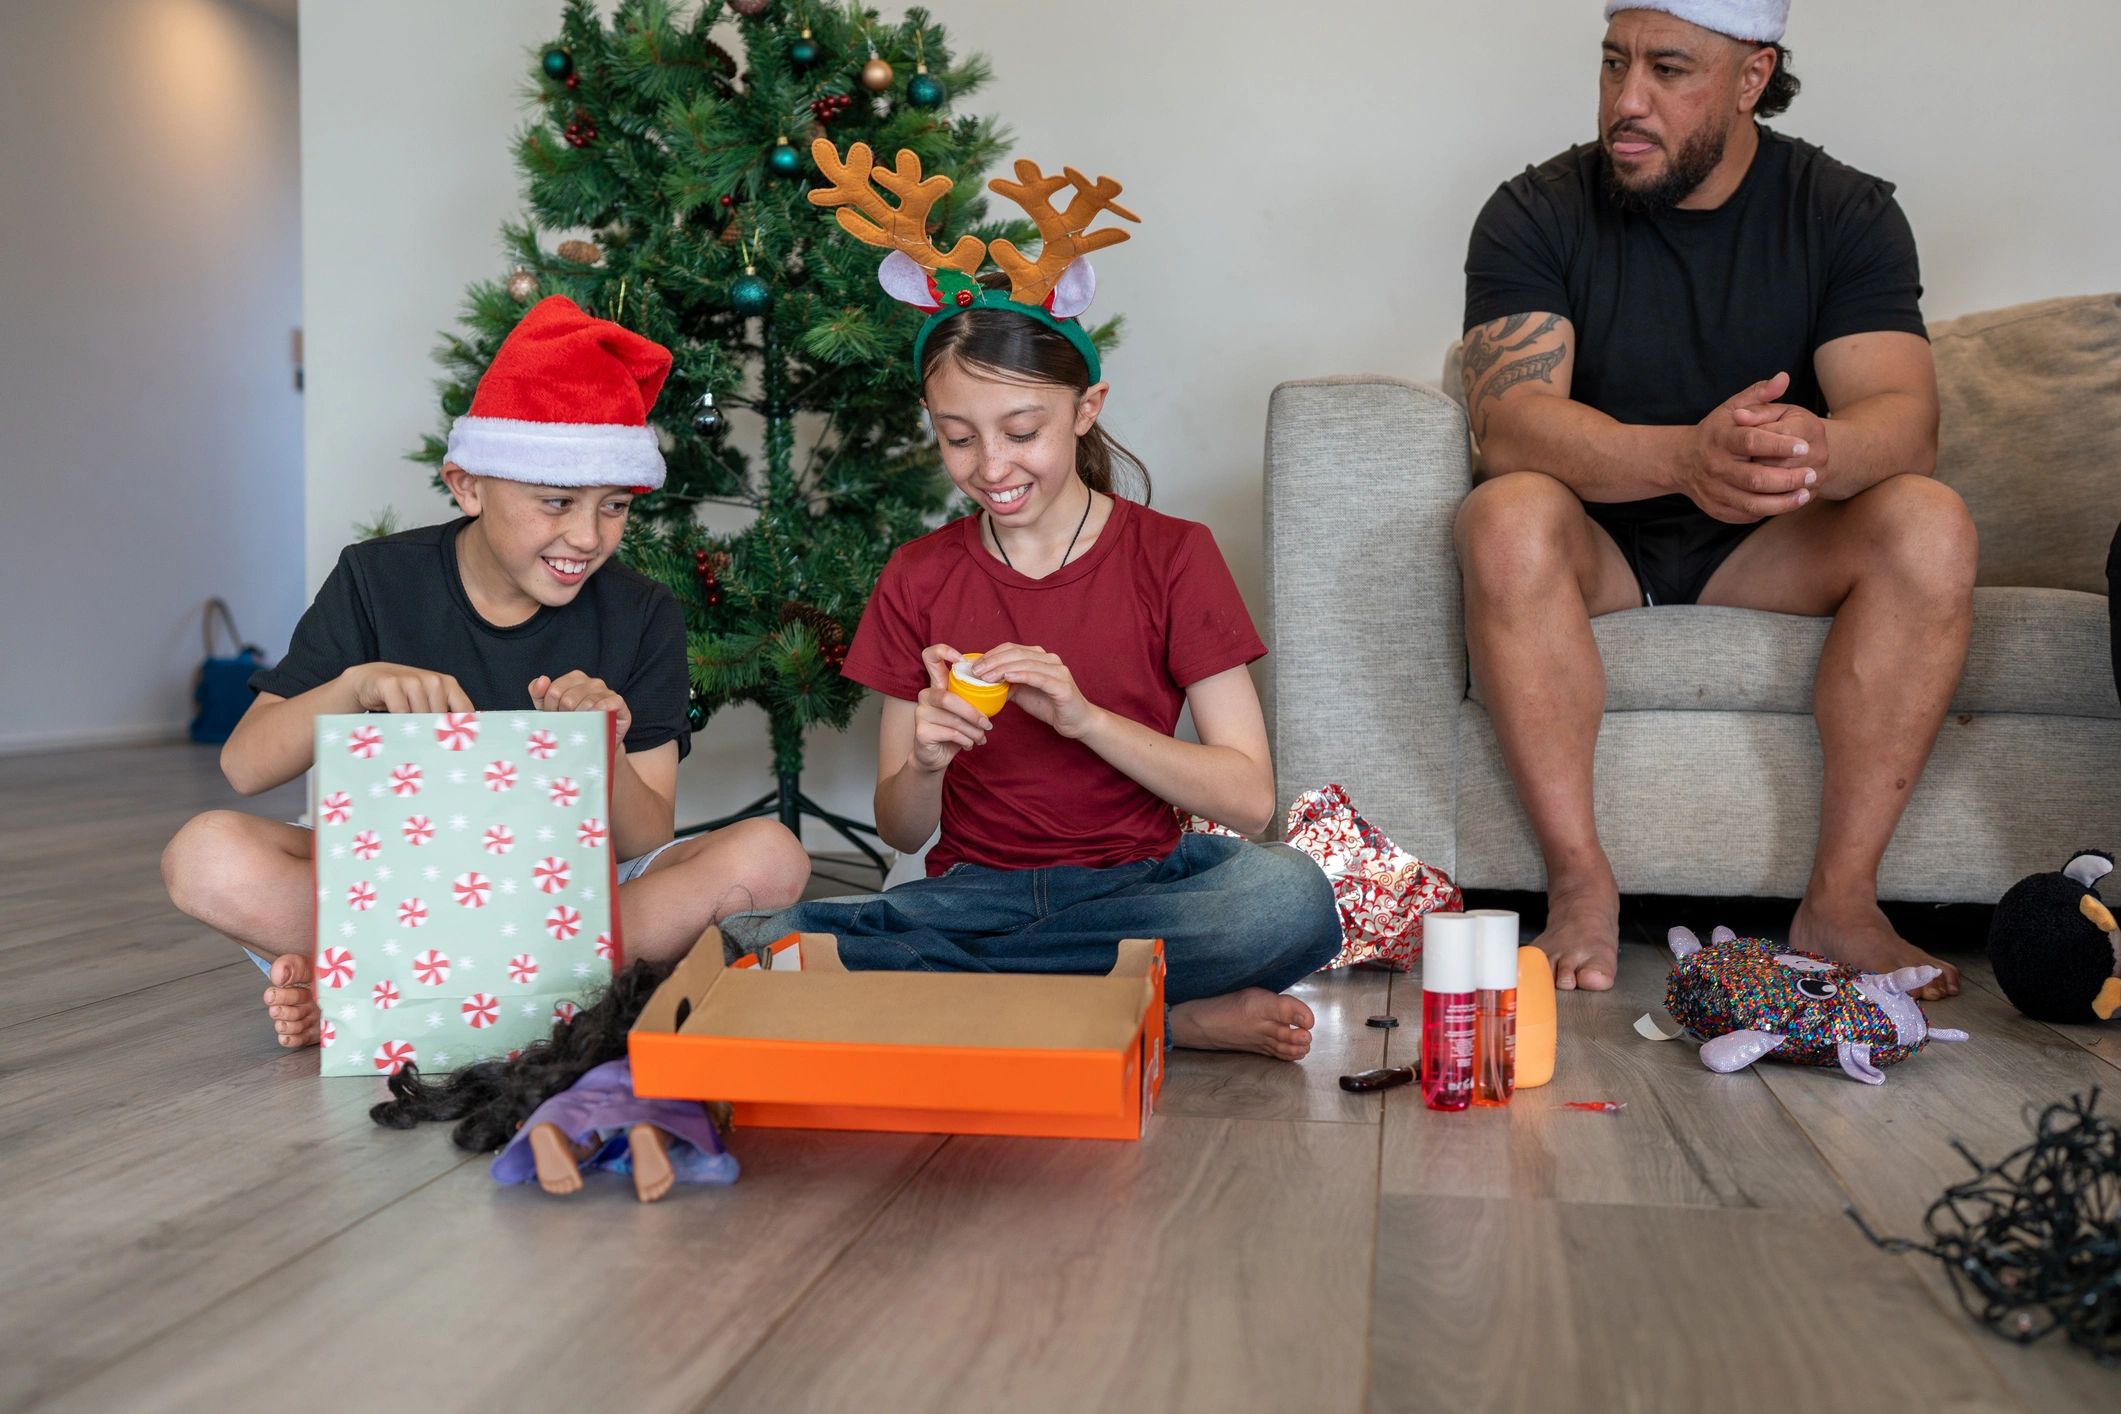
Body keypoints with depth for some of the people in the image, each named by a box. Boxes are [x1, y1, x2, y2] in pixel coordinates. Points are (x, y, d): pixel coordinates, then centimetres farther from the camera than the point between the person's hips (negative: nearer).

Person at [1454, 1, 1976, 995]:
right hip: (1597, 541, -1)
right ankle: (1581, 889, -28)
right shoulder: (1536, 214, -7)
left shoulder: (1848, 213, -2)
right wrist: (1685, 456, -43)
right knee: (1506, 519, -34)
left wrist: (1818, 452, -43)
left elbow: (1906, 419, -17)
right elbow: (1509, 422, -23)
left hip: (1770, 547, 2)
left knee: (1931, 524, -26)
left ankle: (1840, 904, -22)